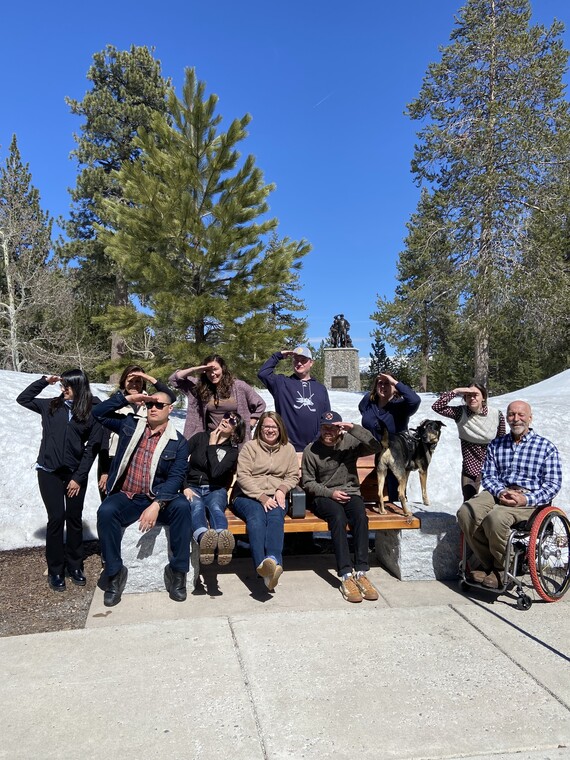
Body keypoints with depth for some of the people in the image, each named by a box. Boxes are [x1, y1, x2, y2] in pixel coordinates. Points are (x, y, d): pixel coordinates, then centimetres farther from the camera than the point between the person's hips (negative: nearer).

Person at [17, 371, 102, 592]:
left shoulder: (92, 412, -4)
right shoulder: (51, 406, 4)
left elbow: (92, 447, -5)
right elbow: (23, 399, 14)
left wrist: (79, 477, -7)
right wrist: (44, 381, 3)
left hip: (76, 473, -1)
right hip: (49, 472, 1)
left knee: (74, 519, 7)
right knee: (56, 518, -2)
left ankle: (74, 566, 22)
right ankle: (55, 570, 11)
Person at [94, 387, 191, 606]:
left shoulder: (178, 442, -1)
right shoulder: (130, 425, 8)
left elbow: (176, 477, -11)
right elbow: (98, 413, 8)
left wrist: (157, 504, -27)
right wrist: (127, 398, -3)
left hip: (160, 498, -1)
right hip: (127, 497, 2)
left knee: (181, 506, -32)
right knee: (106, 511, -30)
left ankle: (177, 571, -17)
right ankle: (115, 573, -12)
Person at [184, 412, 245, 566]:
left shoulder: (232, 451, 9)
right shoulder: (200, 437, 12)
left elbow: (215, 473, -9)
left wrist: (212, 446, -1)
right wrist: (184, 487, -8)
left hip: (215, 490, 0)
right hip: (192, 488, 0)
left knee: (215, 507, -35)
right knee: (196, 506, -35)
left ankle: (223, 538, -68)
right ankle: (203, 537, -67)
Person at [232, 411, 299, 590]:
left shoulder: (288, 449, 18)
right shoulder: (250, 446, 7)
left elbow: (293, 476, 15)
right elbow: (242, 476, -4)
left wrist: (282, 489, -8)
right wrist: (262, 497, -15)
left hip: (275, 498, 2)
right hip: (247, 496, -2)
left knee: (276, 515, -33)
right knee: (256, 515, -36)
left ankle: (273, 560, -55)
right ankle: (262, 563, -56)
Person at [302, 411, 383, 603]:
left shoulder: (350, 442, 3)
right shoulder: (311, 450, 1)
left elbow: (376, 447, -12)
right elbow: (308, 483, 3)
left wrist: (354, 428, -18)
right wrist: (330, 492, -11)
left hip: (350, 493, 2)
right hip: (324, 497, -1)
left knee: (360, 516, -31)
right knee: (338, 517, -34)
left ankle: (361, 573, -30)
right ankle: (346, 576, -35)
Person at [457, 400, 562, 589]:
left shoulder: (546, 447, 5)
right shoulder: (496, 445, 16)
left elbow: (553, 483, -1)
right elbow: (488, 476, 10)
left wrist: (526, 500, -18)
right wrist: (501, 492, -13)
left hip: (530, 498, -4)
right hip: (498, 493, 4)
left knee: (496, 517, -34)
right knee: (465, 512, -25)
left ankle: (501, 571, -9)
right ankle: (489, 564, -7)